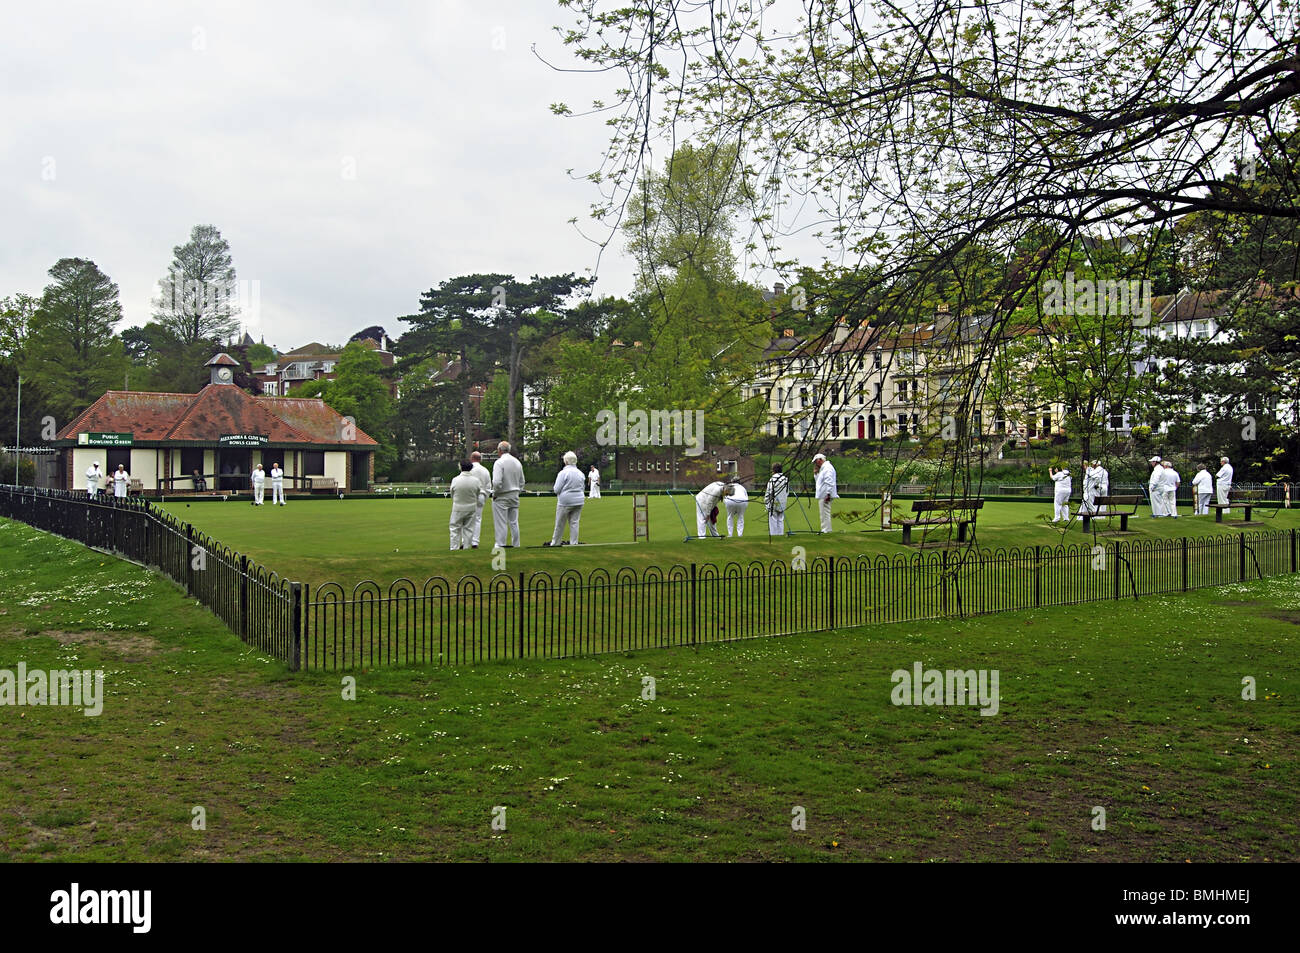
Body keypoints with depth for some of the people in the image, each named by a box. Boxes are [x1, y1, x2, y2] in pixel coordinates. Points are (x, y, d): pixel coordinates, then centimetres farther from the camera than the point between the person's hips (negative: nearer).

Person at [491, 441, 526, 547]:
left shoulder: (499, 462, -13)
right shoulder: (517, 462, 9)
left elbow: (497, 482, -22)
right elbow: (522, 482, 13)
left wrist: (494, 494, -8)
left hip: (501, 497, -6)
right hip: (514, 496, 6)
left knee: (501, 524, -3)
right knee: (514, 523, 11)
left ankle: (501, 546, -2)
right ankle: (516, 546, 14)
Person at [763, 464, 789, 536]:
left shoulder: (772, 480, -13)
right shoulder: (786, 479, 5)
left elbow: (768, 492, -11)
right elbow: (787, 492, 13)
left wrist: (766, 502, -2)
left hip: (773, 504, -5)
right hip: (782, 504, 6)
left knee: (773, 520, 0)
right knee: (781, 520, 12)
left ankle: (773, 534, 0)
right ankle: (780, 534, 12)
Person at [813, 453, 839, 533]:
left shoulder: (827, 468, -12)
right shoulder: (823, 468, 21)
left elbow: (829, 482, -21)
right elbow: (819, 480, 33)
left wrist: (828, 494, -25)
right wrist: (816, 472, 18)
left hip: (825, 496, -11)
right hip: (822, 496, 11)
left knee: (825, 514, -9)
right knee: (824, 514, 13)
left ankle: (826, 530, -8)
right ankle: (824, 530, 18)